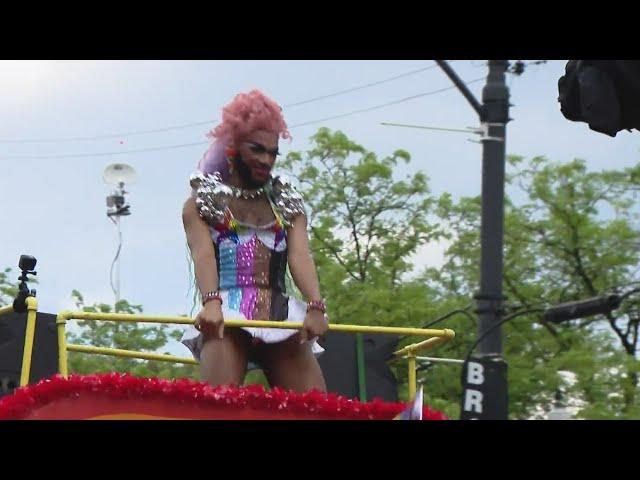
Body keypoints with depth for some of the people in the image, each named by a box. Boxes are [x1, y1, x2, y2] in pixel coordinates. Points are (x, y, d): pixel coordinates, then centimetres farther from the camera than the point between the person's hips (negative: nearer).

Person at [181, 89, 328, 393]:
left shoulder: (287, 203, 21)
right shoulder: (203, 202, 12)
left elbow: (300, 256, 4)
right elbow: (202, 254, -6)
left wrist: (315, 306, -16)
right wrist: (211, 301, -28)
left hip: (280, 316, 4)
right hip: (225, 314, -3)